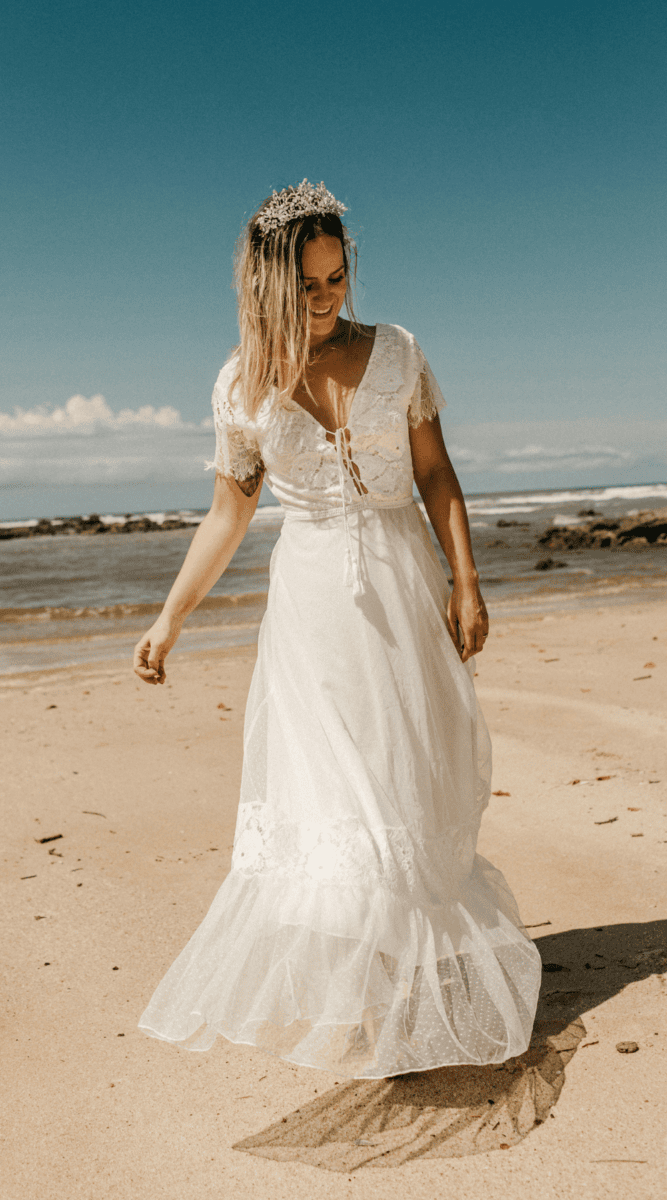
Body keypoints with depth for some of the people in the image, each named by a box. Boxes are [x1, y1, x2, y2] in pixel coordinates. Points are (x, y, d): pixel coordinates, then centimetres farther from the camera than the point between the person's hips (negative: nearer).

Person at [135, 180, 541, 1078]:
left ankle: (418, 992, 23)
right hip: (311, 599, 0)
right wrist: (170, 620, 3)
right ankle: (354, 1005, 8)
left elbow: (436, 475, 5)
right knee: (324, 797, -5)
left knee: (411, 790, 6)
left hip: (403, 585, 1)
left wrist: (466, 580, -4)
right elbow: (229, 511, 6)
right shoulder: (243, 384, 0)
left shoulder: (396, 353, 0)